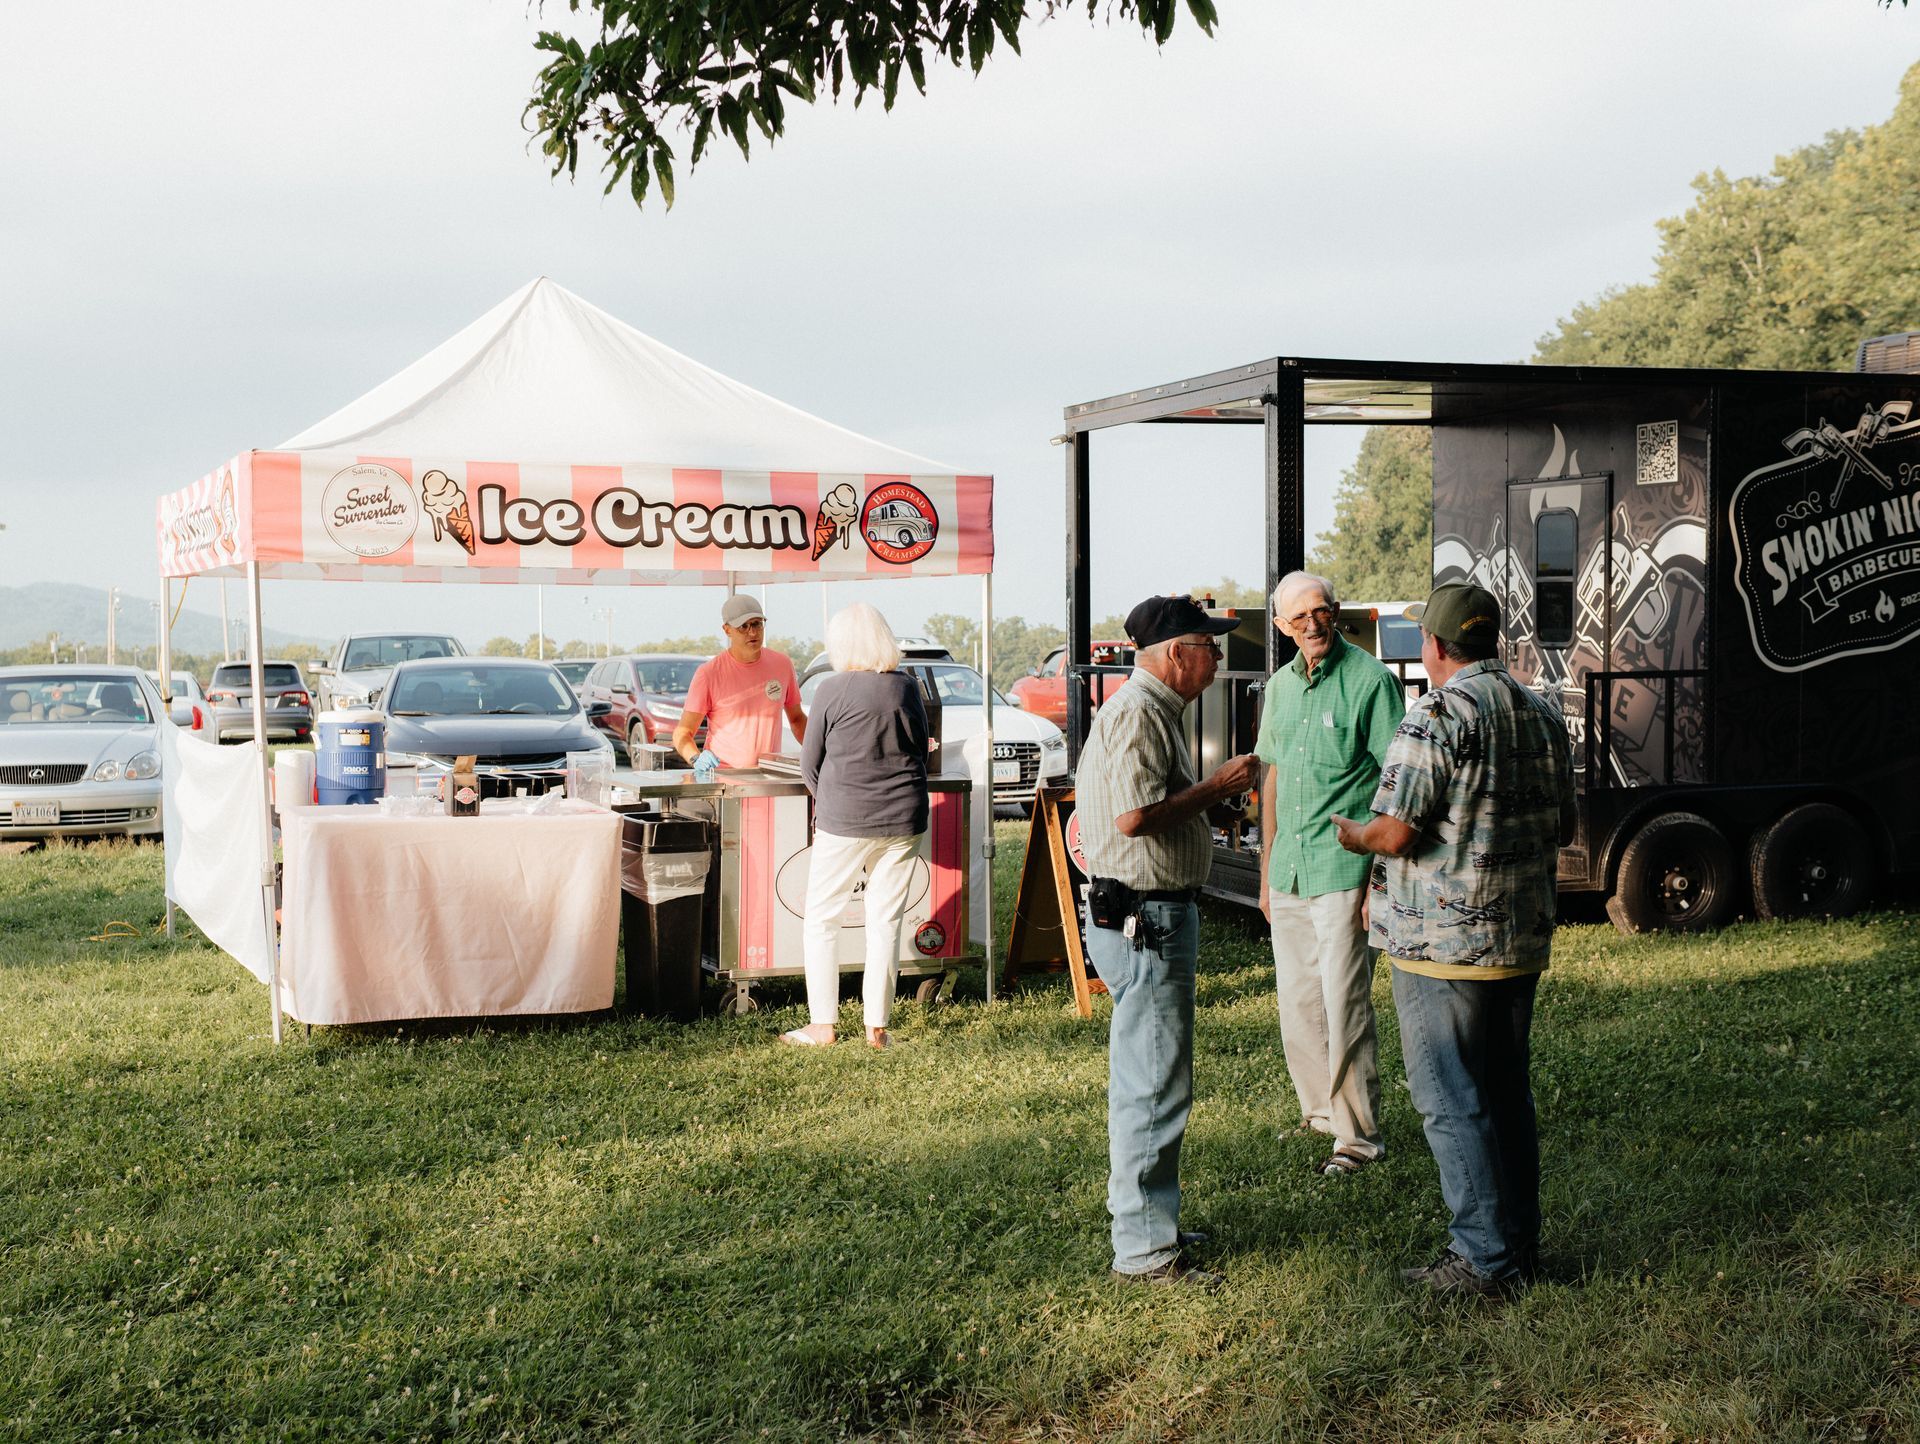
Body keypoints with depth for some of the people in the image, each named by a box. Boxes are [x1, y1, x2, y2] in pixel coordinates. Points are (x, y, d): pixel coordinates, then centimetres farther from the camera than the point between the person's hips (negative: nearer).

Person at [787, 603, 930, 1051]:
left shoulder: (833, 690, -8)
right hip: (904, 820, 4)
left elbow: (809, 765, 0)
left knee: (821, 921, 9)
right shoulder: (907, 687, 3)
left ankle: (822, 1024, 9)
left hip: (845, 822, -4)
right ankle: (877, 1026, 10)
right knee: (886, 922, 8)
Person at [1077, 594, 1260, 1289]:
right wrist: (1218, 786, -16)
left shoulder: (1153, 709, 17)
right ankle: (1145, 1250, -1)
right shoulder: (1138, 712, -17)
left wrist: (1215, 789, 14)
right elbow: (1135, 816, -25)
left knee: (1145, 1080, 18)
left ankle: (1143, 1220, 30)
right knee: (1155, 1084, -7)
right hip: (1146, 919, -11)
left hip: (1150, 917, 11)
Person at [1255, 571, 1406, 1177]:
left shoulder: (1371, 681, -9)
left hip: (1343, 871, -7)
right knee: (1297, 1004, 14)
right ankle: (1318, 1113, 29)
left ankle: (1358, 1136, 5)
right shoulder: (1279, 686, 13)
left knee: (1345, 1005, -4)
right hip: (1289, 874, 7)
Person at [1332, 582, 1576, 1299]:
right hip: (1524, 940, 8)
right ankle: (1520, 1242, 24)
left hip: (1443, 943, -8)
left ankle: (1483, 1258, 3)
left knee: (1452, 1101, -1)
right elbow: (1563, 828, 18)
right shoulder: (1544, 715, 10)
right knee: (1507, 1092, 17)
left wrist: (1349, 833, 0)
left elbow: (1395, 834, -20)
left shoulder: (1437, 716, -16)